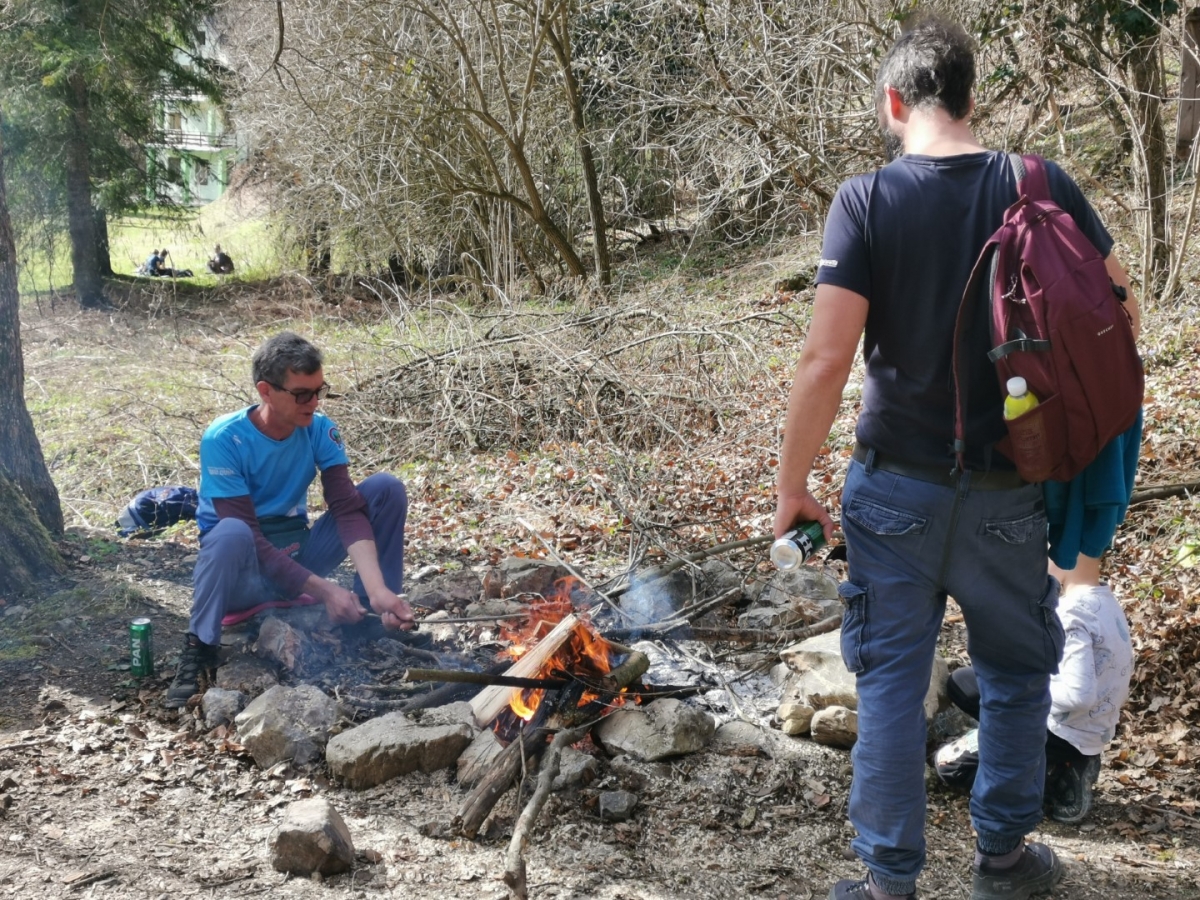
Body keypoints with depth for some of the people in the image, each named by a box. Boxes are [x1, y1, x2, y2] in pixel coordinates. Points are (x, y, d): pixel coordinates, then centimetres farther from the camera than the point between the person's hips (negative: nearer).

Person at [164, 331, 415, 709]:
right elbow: (248, 535, -26)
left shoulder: (320, 430, -9)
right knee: (231, 534, -41)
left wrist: (377, 589, -33)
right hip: (245, 570, -4)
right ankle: (199, 651, -20)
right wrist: (323, 590, -31)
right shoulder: (224, 439, -22)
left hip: (299, 555, 5)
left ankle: (377, 617, -3)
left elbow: (348, 509, -19)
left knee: (386, 488, -14)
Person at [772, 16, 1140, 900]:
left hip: (896, 487, -1)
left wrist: (792, 486, -8)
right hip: (1007, 494, 2)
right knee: (1016, 670, 20)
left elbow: (826, 359, -17)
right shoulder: (1042, 186, -5)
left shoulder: (867, 200, -11)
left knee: (891, 679, 9)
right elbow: (1118, 305, 6)